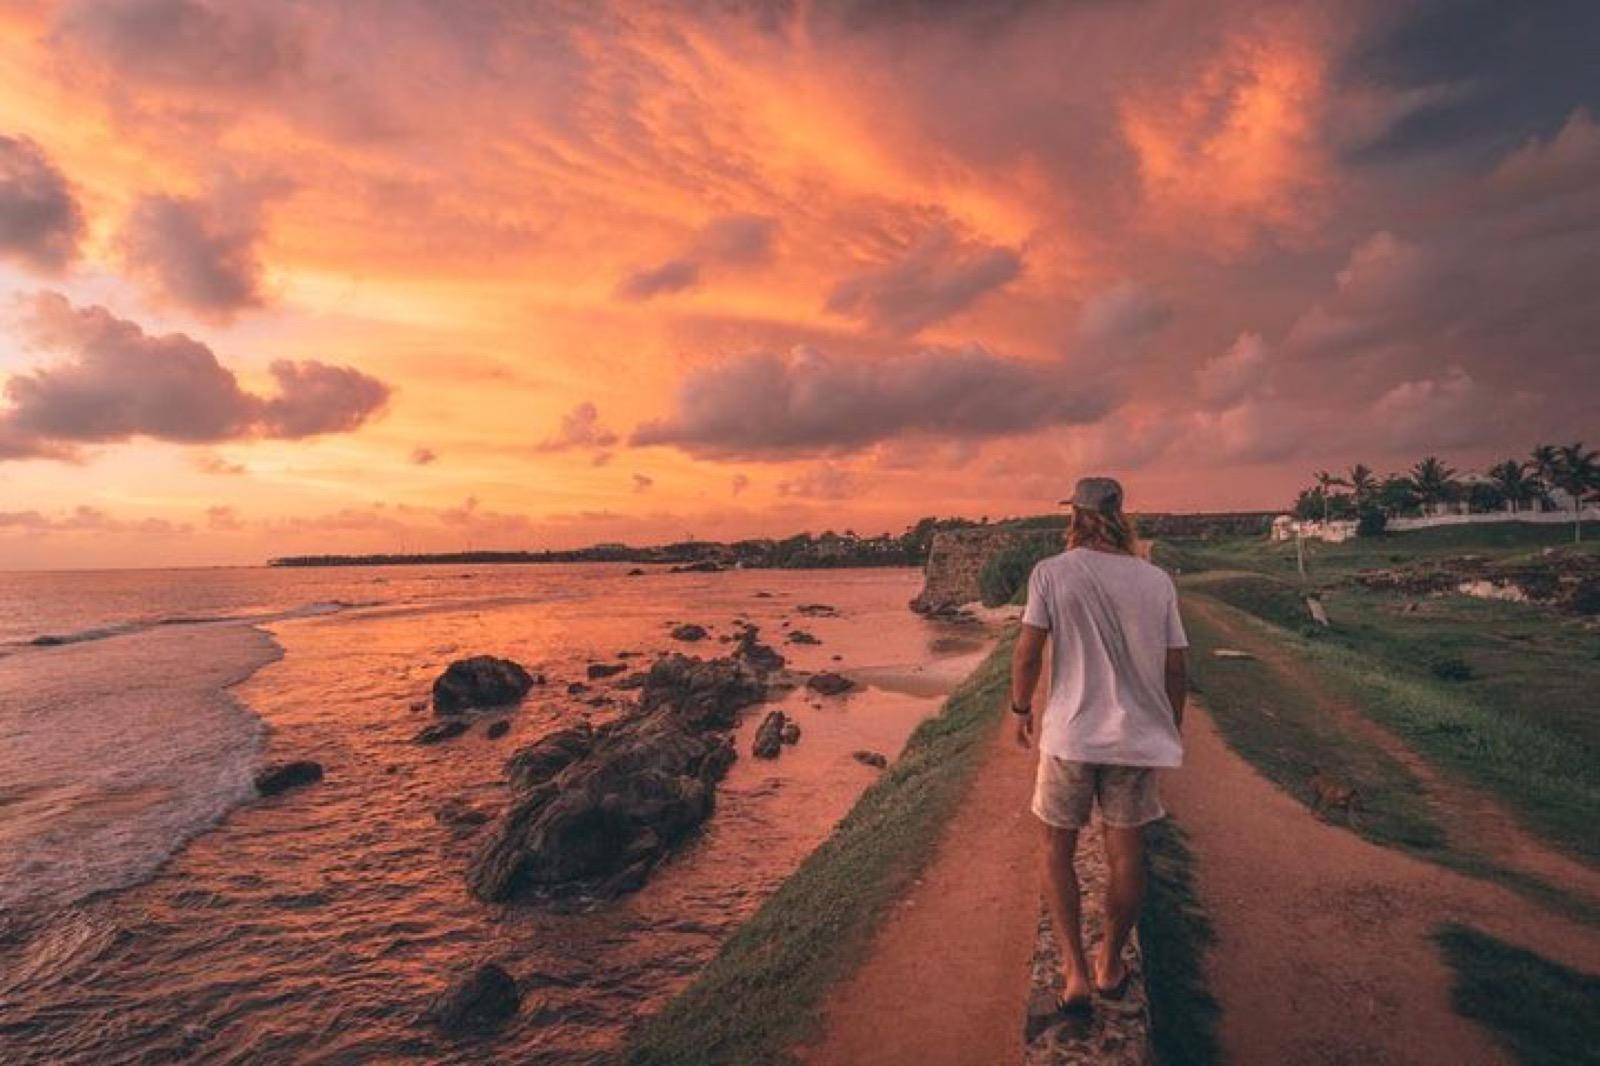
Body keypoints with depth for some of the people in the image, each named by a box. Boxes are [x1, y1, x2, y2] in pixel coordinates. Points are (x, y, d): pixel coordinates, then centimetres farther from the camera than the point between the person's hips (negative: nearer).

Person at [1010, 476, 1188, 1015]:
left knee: (1057, 849, 14)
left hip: (1070, 734, -3)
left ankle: (1076, 970, 13)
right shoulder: (1156, 580, 0)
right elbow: (1176, 668, 4)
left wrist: (1022, 709, 6)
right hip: (1137, 737, 3)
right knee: (1125, 854, 16)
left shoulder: (1051, 572, -10)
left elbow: (1028, 653, -11)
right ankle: (1110, 964, 34)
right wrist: (1173, 729, 18)